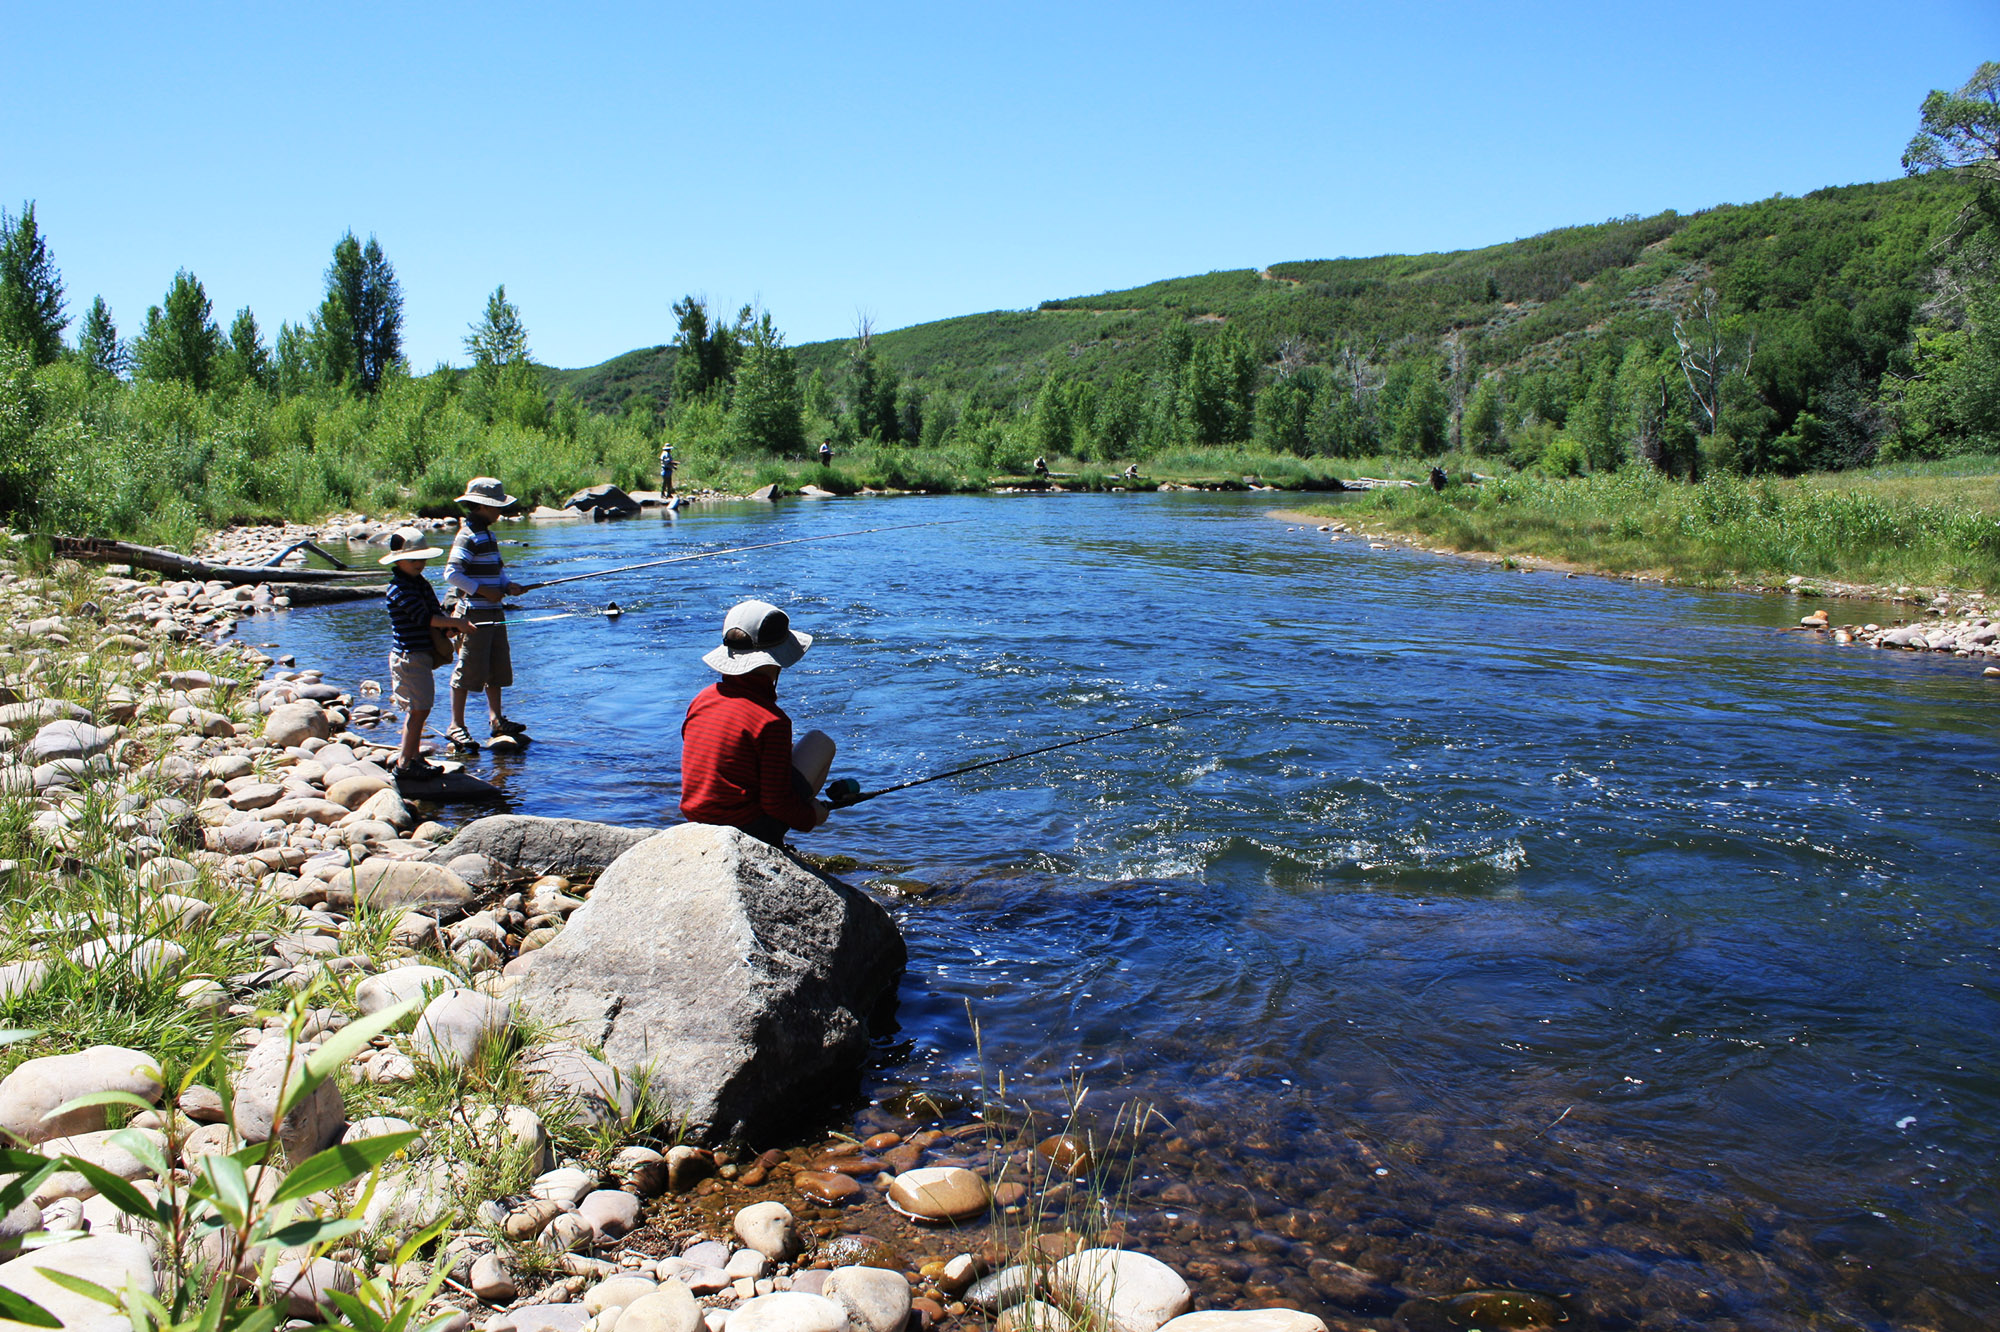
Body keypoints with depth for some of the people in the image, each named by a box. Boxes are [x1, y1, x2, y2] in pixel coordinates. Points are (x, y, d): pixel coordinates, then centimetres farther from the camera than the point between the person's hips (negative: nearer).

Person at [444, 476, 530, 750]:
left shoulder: (487, 533, 15)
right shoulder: (468, 536, -15)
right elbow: (451, 573, -22)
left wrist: (507, 585, 6)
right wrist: (483, 590, -20)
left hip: (493, 612, 10)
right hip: (474, 613, -10)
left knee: (497, 667, 14)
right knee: (469, 668, -5)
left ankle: (496, 720, 23)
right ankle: (456, 726, 2)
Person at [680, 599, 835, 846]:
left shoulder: (702, 699, 0)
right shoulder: (772, 720, -19)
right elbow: (776, 804, -17)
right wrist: (811, 817, 3)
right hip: (752, 832, -7)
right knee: (820, 742, 6)